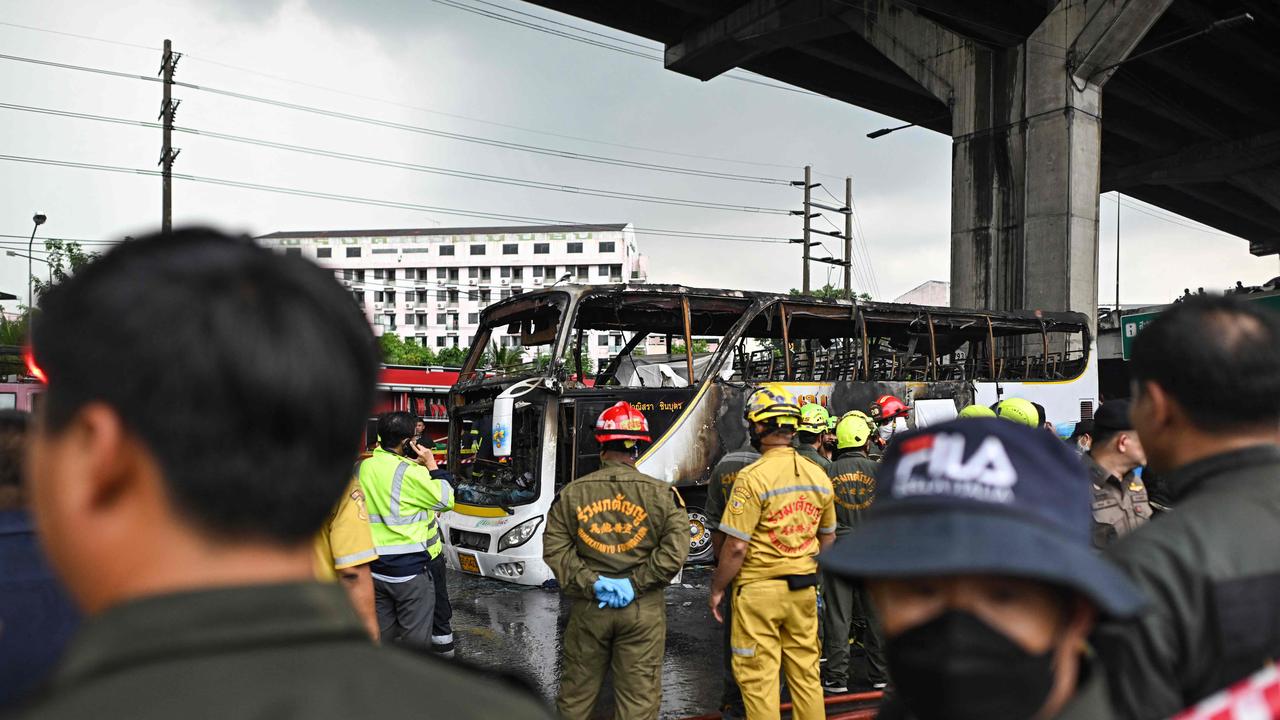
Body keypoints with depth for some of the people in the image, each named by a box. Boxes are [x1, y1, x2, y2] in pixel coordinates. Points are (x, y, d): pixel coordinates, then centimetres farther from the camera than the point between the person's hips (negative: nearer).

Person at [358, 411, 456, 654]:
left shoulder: (362, 468, 2)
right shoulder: (410, 473, -17)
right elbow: (446, 500, -8)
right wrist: (431, 464, -2)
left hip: (374, 567, 6)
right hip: (411, 569, -6)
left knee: (382, 633, 16)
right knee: (415, 637, 3)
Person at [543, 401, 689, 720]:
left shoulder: (572, 493, 0)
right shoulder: (661, 493, -5)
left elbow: (555, 550, -5)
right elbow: (675, 550, -12)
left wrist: (591, 583, -9)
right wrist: (636, 583, -10)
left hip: (588, 607, 2)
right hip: (643, 610, -1)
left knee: (577, 692, 17)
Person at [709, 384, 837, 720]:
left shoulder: (753, 477, -17)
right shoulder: (818, 475, 3)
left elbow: (736, 547, -17)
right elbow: (828, 539, 13)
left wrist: (717, 589, -4)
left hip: (759, 590, -6)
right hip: (804, 589, 6)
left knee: (759, 679, 5)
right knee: (806, 674, 16)